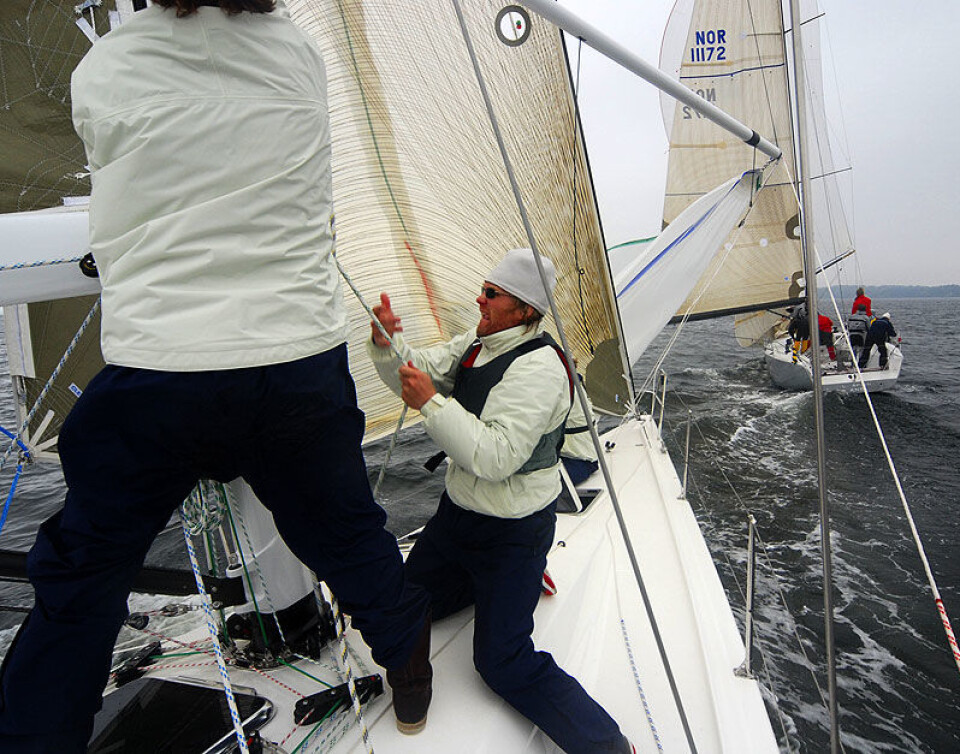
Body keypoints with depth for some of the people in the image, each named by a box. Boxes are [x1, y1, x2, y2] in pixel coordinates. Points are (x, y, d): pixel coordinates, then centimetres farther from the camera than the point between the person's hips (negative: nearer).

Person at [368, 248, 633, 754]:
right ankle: (490, 581, 38)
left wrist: (432, 402, -32)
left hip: (512, 529, -9)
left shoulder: (539, 367, -25)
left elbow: (495, 457, -33)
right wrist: (386, 342, -14)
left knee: (502, 664, -5)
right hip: (458, 509, 9)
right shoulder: (476, 343, 3)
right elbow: (416, 374, 6)